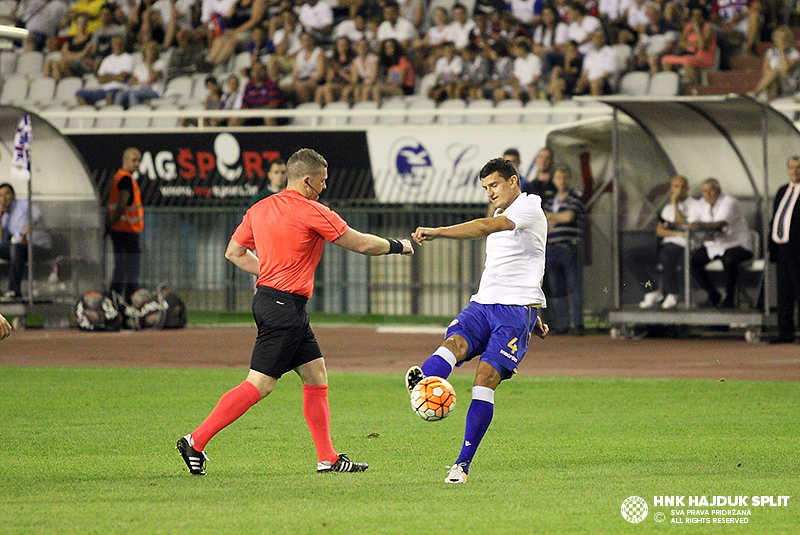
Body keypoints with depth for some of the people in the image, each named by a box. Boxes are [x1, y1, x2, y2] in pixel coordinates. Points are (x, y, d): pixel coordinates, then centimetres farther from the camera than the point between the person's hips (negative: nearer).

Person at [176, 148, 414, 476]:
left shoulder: (259, 209, 10)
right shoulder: (312, 212, -12)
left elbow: (234, 252, 17)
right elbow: (362, 244, -5)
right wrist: (398, 247, 11)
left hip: (268, 298, 10)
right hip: (285, 307, -10)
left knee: (316, 376, 12)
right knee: (258, 385, -9)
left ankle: (328, 458, 14)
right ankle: (196, 442, -9)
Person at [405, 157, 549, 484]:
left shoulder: (529, 206, -5)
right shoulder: (501, 216, 24)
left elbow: (485, 227, -21)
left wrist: (437, 232, -29)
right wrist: (533, 317, 39)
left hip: (516, 309, -8)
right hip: (482, 304, 8)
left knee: (486, 376, -18)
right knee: (455, 342, -25)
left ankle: (463, 464, -16)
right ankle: (421, 384, -57)